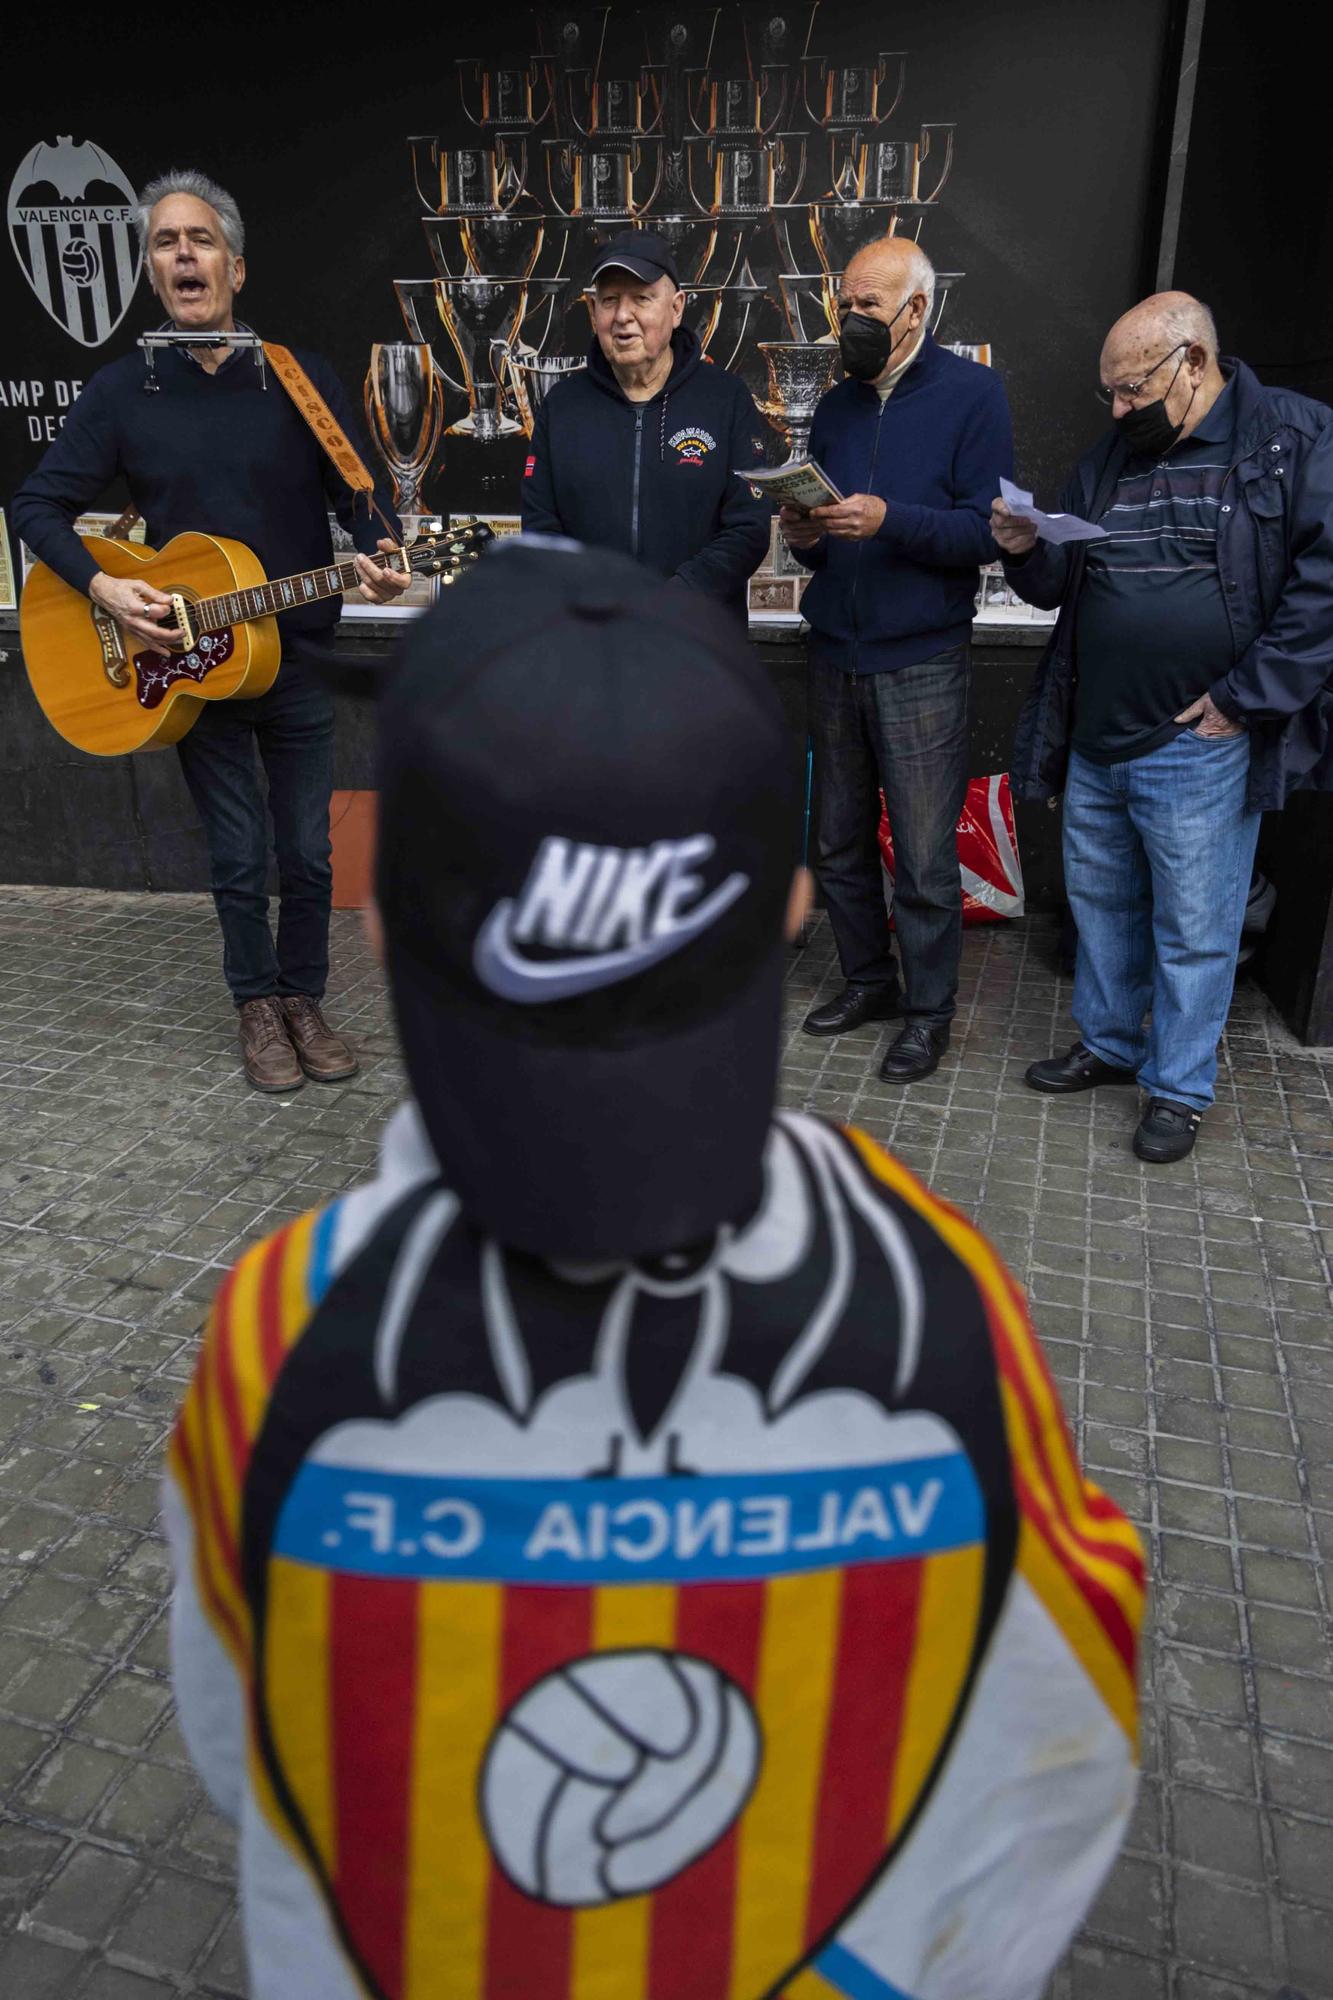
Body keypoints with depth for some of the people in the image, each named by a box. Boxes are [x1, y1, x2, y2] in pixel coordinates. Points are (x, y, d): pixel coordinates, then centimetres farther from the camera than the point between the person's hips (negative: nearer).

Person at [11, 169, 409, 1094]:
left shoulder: (303, 379, -1)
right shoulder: (122, 391, 1)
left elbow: (360, 495, 0)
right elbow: (39, 502, 5)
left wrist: (381, 558, -22)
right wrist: (101, 585, -12)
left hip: (297, 660, 0)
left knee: (307, 855, 6)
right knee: (238, 858, 6)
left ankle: (304, 998, 25)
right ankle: (258, 1004, 24)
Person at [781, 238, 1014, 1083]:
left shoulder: (972, 393, -3)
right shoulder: (837, 408, 14)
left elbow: (989, 533, -11)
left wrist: (888, 520, -24)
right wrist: (805, 534, -7)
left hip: (922, 665, -6)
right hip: (836, 657, 6)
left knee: (925, 860, -1)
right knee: (840, 844, 12)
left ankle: (929, 1009, 15)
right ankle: (868, 980, 29)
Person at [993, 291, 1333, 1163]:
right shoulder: (1110, 457, 12)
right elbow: (1060, 586, 18)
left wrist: (1244, 700, -17)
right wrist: (1027, 551, -5)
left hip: (1198, 749, -6)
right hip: (1095, 740, 6)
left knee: (1192, 929, 3)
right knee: (1100, 903, 18)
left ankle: (1179, 1089, 20)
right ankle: (1107, 1044, 36)